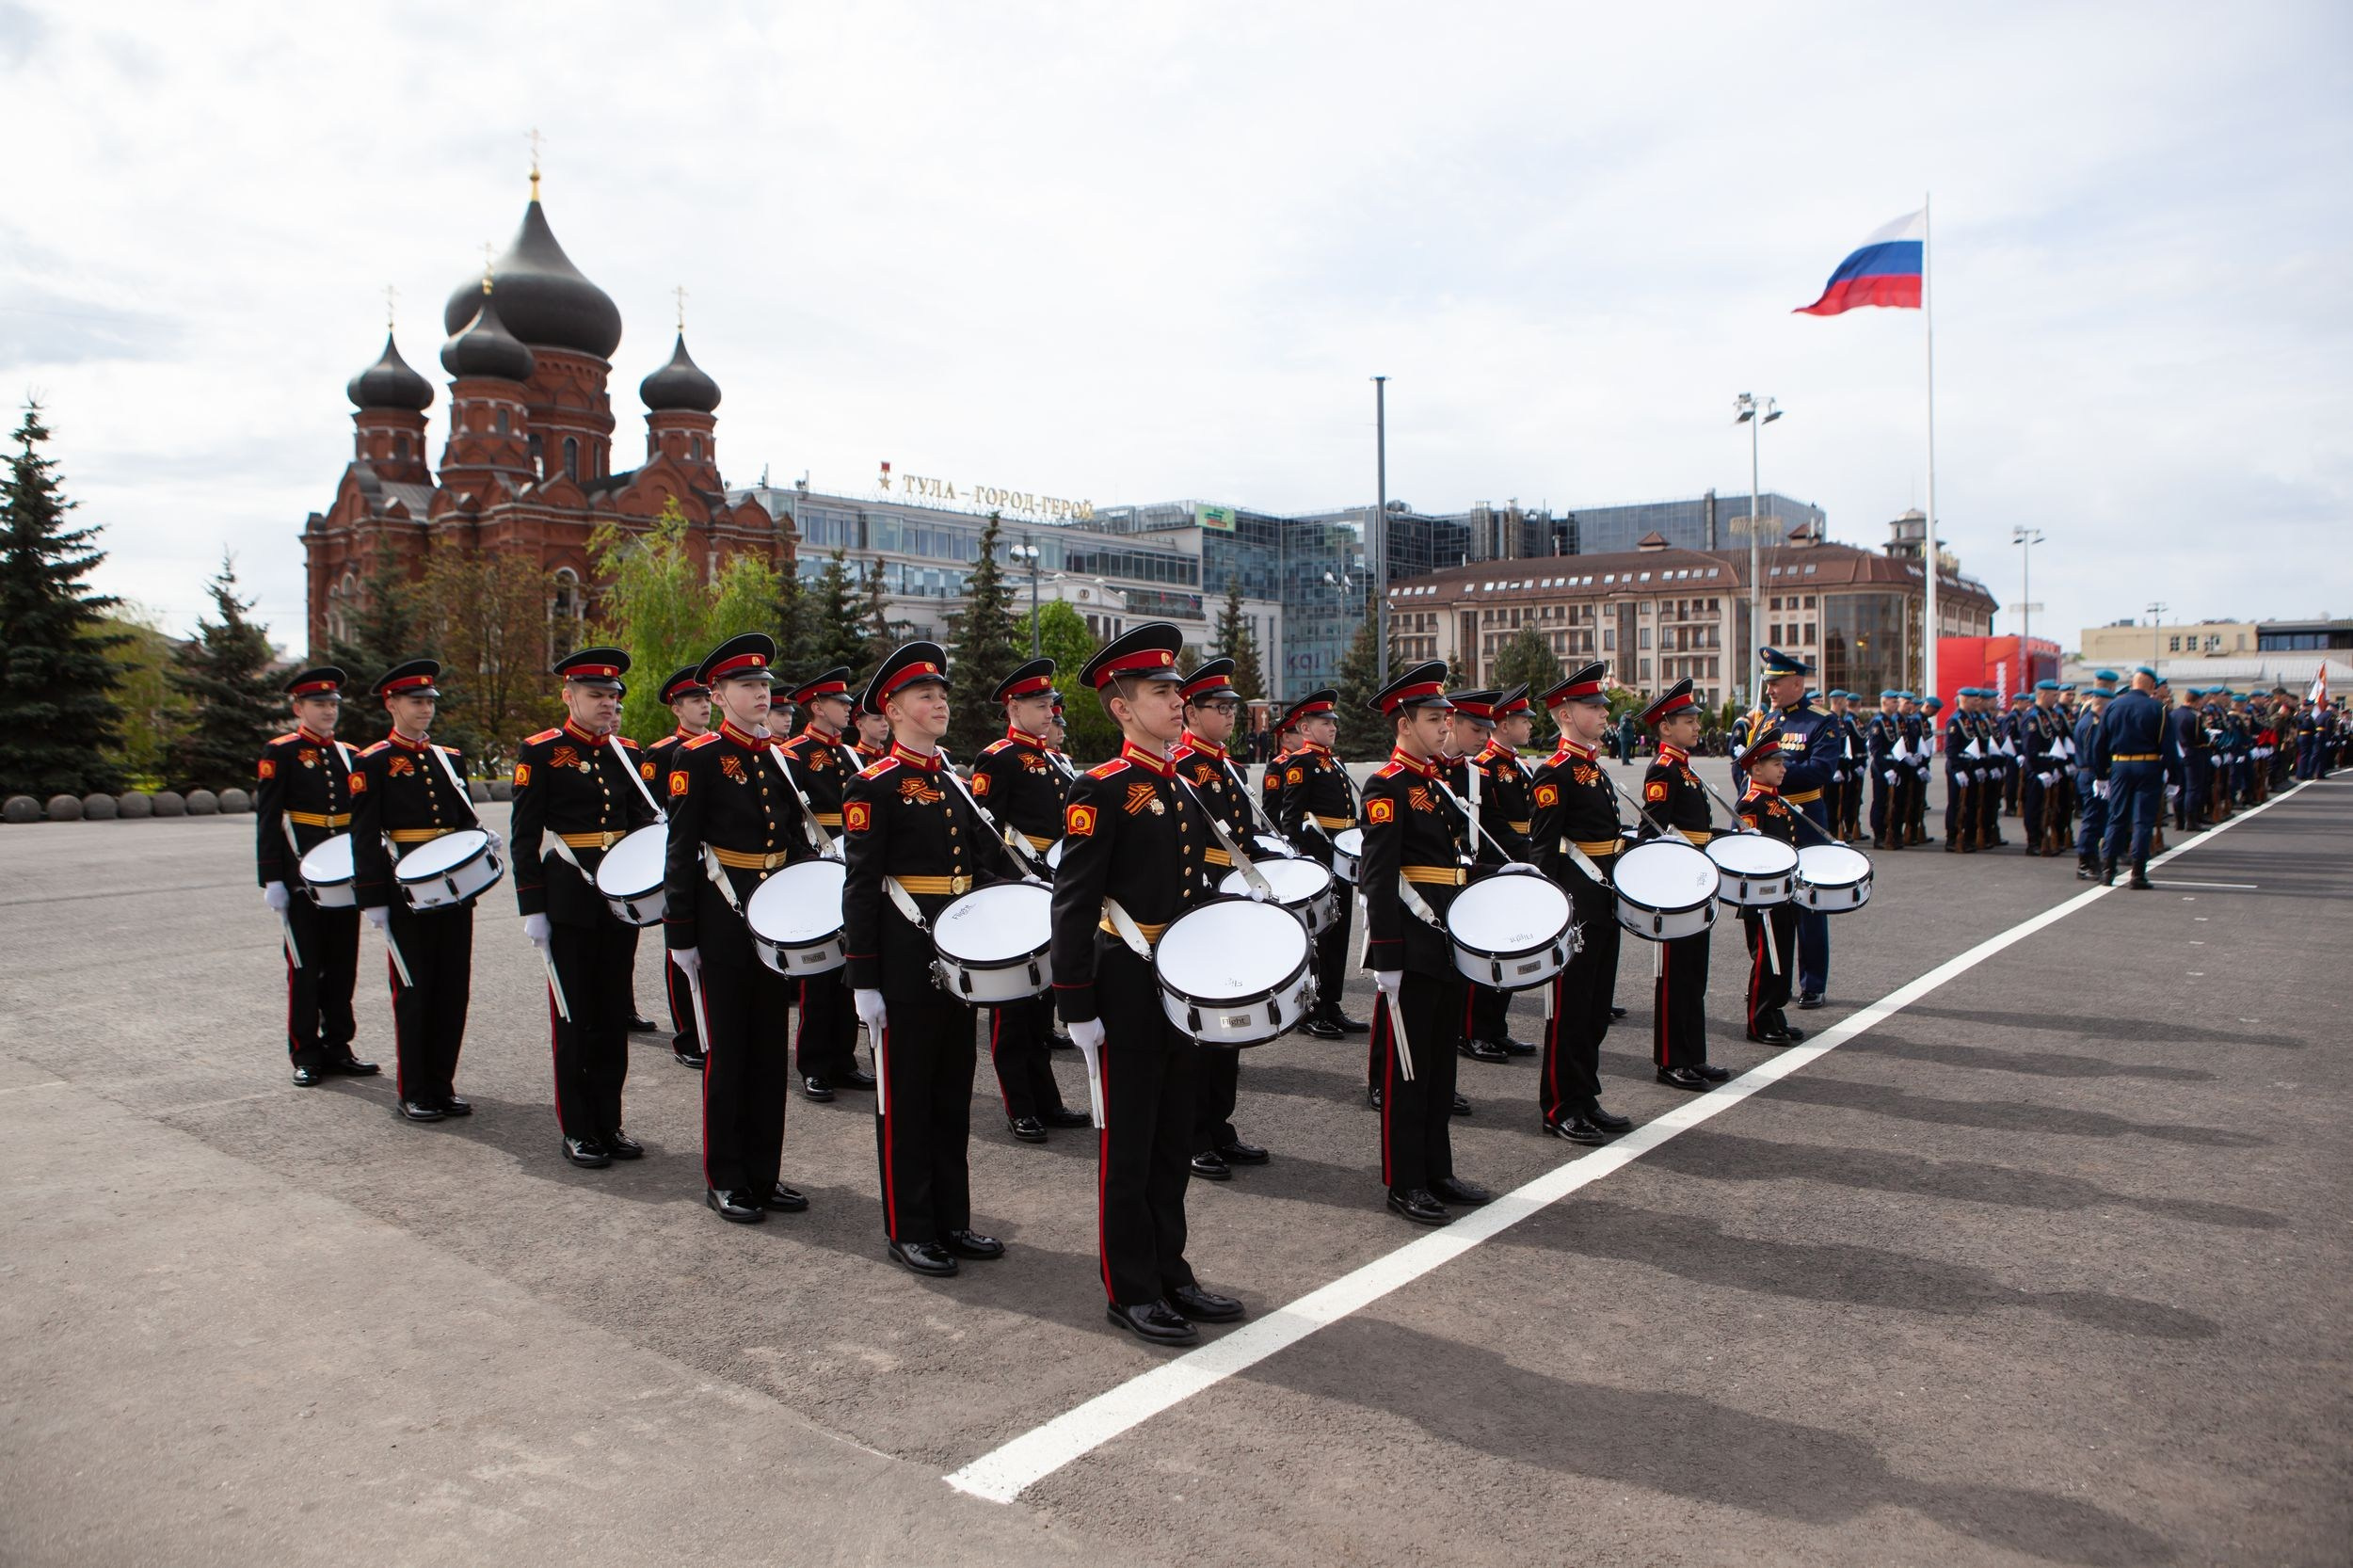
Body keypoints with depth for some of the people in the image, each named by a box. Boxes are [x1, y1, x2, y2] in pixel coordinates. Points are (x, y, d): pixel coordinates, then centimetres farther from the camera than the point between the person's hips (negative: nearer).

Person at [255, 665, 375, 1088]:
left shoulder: (349, 755, 12)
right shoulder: (280, 753, -4)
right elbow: (267, 822, -7)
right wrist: (271, 880, -13)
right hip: (302, 876, -5)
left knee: (342, 965, 9)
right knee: (305, 967, 2)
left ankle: (338, 1048, 18)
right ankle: (306, 1056, 10)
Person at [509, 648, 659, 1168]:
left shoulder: (627, 753, 11)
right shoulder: (541, 752, -4)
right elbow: (525, 837, -6)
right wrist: (531, 907, -10)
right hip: (570, 903, -5)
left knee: (614, 1014, 10)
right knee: (573, 1017, 4)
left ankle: (609, 1123, 20)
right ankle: (577, 1130, 14)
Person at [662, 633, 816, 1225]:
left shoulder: (781, 757, 11)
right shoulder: (699, 758, -7)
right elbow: (681, 852, -10)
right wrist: (680, 933, -12)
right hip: (724, 922, -6)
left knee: (770, 1047, 11)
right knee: (727, 1050, 3)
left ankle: (764, 1173, 22)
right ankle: (724, 1181, 15)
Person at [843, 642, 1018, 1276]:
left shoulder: (955, 783, 12)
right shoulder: (875, 786, -9)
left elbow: (992, 860, 17)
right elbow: (860, 887, -13)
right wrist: (863, 980, -15)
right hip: (904, 963, -7)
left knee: (953, 1092, 13)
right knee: (905, 1095, 3)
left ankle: (952, 1220, 24)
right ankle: (908, 1230, 14)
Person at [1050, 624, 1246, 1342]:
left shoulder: (1191, 786, 11)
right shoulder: (1101, 790, -13)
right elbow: (1072, 904, -15)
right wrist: (1076, 1005, -18)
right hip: (1128, 991, -7)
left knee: (1174, 1139, 16)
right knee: (1127, 1143, 4)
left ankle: (1170, 1273, 28)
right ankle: (1131, 1292, 16)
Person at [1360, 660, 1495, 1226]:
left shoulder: (1439, 784, 14)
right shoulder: (1387, 786, -13)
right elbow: (1378, 879, -18)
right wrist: (1386, 961, -21)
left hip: (1448, 945, 9)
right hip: (1410, 950, -9)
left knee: (1442, 1062, 15)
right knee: (1407, 1067, 0)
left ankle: (1438, 1172, 26)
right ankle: (1404, 1184, 10)